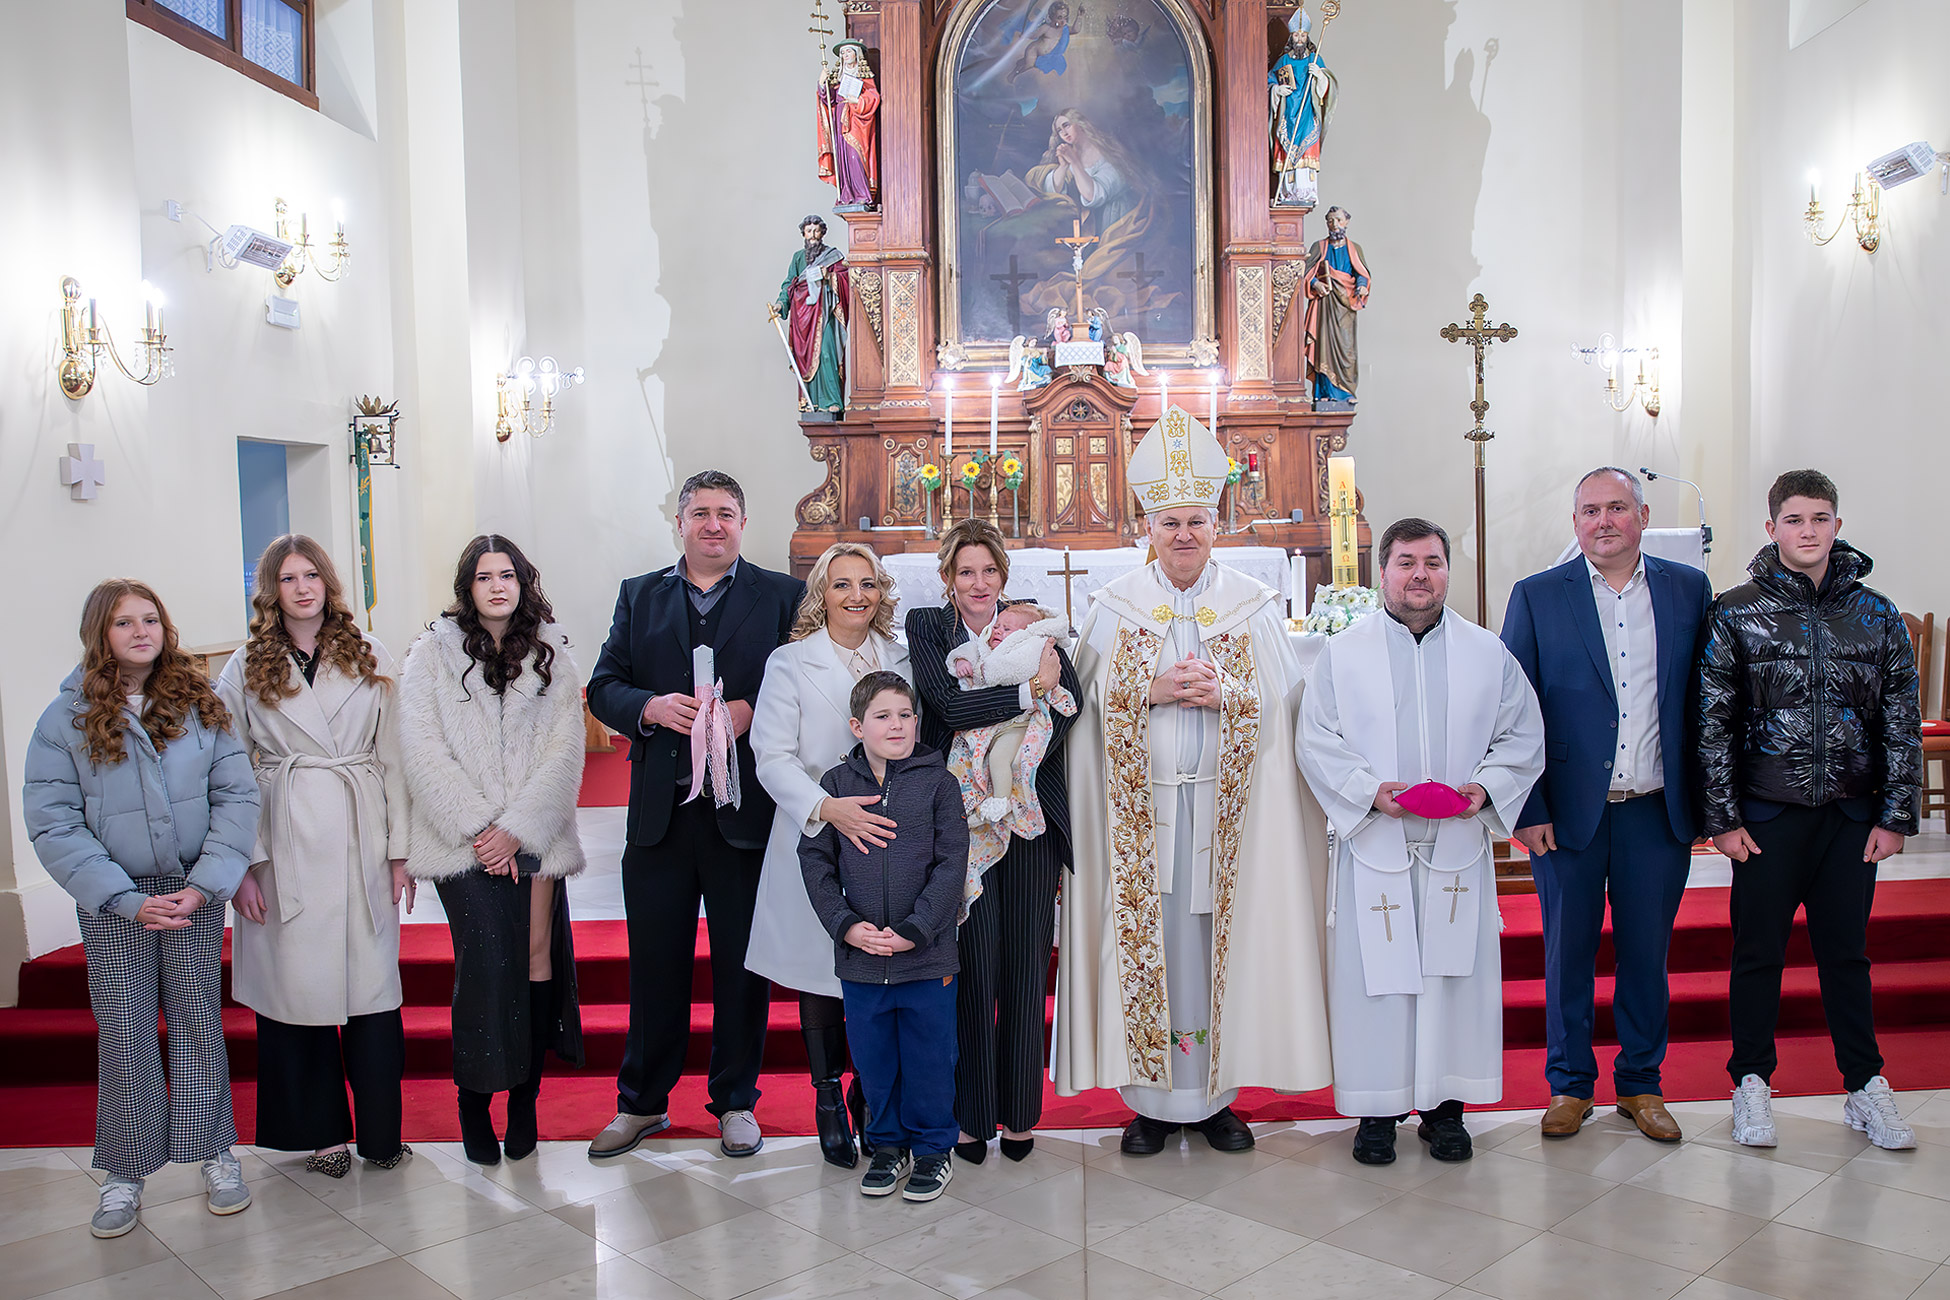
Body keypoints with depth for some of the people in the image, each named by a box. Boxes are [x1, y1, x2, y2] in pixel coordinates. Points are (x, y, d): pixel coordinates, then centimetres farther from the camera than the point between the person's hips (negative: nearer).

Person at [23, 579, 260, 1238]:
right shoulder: (66, 718, -3)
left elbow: (236, 795, -1)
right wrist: (128, 900, -14)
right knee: (123, 1031, 4)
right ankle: (125, 1174, 18)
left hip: (194, 892, 1)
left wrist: (204, 885, -12)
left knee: (198, 1019, 7)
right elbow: (52, 823, -7)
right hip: (113, 900, -1)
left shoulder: (200, 704, 1)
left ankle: (216, 1155, 20)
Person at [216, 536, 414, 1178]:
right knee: (298, 981, 4)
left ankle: (381, 1130, 16)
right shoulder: (245, 671, 6)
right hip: (287, 843, 0)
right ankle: (320, 1130, 19)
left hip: (361, 838, 0)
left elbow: (393, 759, 7)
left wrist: (400, 848, 3)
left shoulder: (370, 659, 8)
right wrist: (244, 864, -4)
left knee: (372, 983, 2)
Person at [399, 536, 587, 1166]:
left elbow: (565, 751, 2)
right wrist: (477, 827, -10)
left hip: (534, 835, 2)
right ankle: (474, 1103, 6)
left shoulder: (551, 653, 8)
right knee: (485, 966, -9)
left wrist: (518, 828, -8)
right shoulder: (432, 652, 5)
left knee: (538, 960, 0)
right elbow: (422, 752, -3)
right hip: (465, 841, -2)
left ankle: (525, 1101, 13)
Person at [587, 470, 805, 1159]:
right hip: (659, 811, 2)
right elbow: (603, 687, 8)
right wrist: (650, 707, -11)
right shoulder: (639, 596, 12)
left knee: (742, 964, 8)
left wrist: (752, 712, -16)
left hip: (745, 810, -2)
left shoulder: (783, 596, 4)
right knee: (655, 962, 11)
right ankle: (642, 1102, 27)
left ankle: (736, 1102, 25)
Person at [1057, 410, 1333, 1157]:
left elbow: (1285, 698, 3)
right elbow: (1089, 698, 1)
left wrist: (1224, 691, -15)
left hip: (1227, 807, 0)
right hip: (1141, 807, 0)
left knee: (1221, 938, 3)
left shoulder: (1254, 606, 7)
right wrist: (1152, 690, -14)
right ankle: (1152, 1100, 12)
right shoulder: (1115, 606, 7)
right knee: (1146, 937, 1)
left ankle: (1217, 1094, 16)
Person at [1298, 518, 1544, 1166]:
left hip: (1458, 846, 2)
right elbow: (1316, 741, 0)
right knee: (1374, 973, 1)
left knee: (1455, 970, 6)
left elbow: (1523, 736, 8)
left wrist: (1485, 786, -10)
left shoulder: (1488, 653, 8)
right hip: (1374, 845, -1)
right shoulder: (1342, 654, 4)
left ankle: (1444, 1106, 20)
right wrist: (1370, 789, -15)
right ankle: (1377, 1108, 15)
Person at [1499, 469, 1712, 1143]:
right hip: (1568, 811, -1)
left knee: (1647, 951, 12)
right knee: (1568, 953, 9)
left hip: (1658, 812, 2)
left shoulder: (1689, 589, 5)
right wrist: (1527, 808, -9)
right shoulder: (1536, 596, -1)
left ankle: (1640, 1084, 29)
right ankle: (1570, 1085, 24)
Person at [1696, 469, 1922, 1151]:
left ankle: (1866, 1088, 24)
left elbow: (1903, 721, 6)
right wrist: (1722, 816, -7)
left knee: (1846, 952, 11)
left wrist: (1897, 815, 1)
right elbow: (1711, 722, -3)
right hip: (1767, 814, -2)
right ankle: (1751, 1083, 20)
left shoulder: (1876, 614, 5)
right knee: (1757, 951, 7)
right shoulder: (1736, 613, -2)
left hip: (1852, 814, 2)